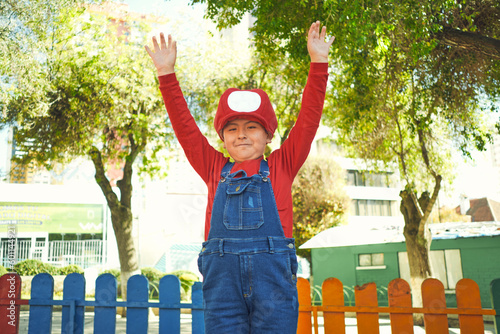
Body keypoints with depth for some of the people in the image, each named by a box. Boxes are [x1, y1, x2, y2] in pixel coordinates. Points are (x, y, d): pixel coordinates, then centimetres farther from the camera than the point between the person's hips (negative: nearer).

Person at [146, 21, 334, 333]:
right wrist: (167, 74, 8)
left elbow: (308, 119, 8)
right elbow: (184, 126, 13)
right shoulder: (215, 169, 16)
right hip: (221, 273, 1)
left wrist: (318, 63, 3)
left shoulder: (281, 166, 13)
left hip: (273, 272, -1)